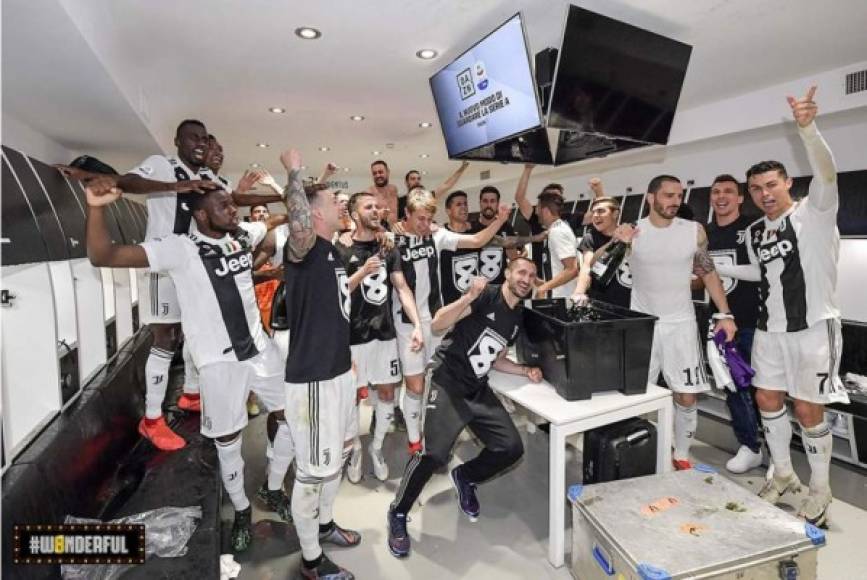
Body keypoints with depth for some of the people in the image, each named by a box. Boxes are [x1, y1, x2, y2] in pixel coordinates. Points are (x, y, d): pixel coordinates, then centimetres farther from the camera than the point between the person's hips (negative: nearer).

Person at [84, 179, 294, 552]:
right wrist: (96, 208, -35)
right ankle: (241, 510, 36)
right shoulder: (179, 249, -14)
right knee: (228, 440, 9)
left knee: (294, 418, 12)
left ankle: (273, 489, 37)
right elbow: (103, 257, -21)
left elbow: (277, 220, 24)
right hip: (219, 360, -5)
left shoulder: (244, 235, 2)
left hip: (259, 347, 6)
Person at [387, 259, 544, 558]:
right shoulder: (486, 295, -11)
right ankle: (398, 514, 8)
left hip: (478, 390, 8)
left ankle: (466, 477, 28)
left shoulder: (518, 317, 13)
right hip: (447, 384, -7)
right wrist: (469, 297, -31)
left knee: (512, 447, 0)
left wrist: (527, 371, 6)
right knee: (432, 454, -18)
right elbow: (437, 324, -20)